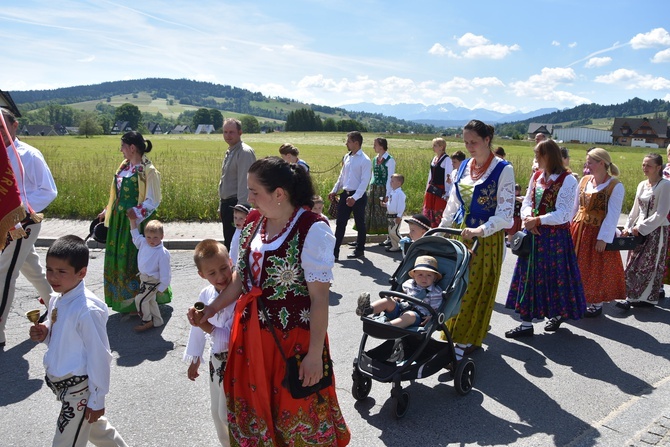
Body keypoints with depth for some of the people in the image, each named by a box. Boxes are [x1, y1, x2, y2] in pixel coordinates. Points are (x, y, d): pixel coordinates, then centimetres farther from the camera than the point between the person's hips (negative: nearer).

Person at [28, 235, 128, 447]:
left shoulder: (87, 309, -27)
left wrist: (97, 399, -16)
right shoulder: (57, 300, -1)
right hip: (61, 382, 8)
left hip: (79, 388, -8)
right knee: (95, 428, 26)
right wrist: (45, 334, -6)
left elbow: (99, 354, -21)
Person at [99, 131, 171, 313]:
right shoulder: (124, 167, 8)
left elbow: (152, 201, -16)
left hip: (136, 222, -8)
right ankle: (122, 297, 30)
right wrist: (107, 211, 19)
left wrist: (136, 214, -26)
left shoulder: (148, 171, -15)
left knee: (137, 260, 1)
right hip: (118, 221, 8)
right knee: (118, 257, 14)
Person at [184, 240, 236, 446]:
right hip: (216, 361, 7)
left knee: (229, 413, 5)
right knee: (217, 411, 24)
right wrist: (194, 360, 17)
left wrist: (207, 327, -39)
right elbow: (199, 329, 9)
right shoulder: (205, 295, -3)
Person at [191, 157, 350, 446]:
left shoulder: (312, 230, -19)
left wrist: (315, 354, -16)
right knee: (254, 408, 20)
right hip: (250, 334, 6)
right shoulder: (254, 221, 2)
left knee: (297, 416, 11)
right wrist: (212, 308, 10)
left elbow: (319, 296, -18)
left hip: (292, 338, -6)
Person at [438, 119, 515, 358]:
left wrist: (480, 230, -29)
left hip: (488, 238, -6)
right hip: (461, 234, 6)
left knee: (476, 289, 0)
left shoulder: (503, 169, -11)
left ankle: (464, 342, 8)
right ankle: (457, 336, 20)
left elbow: (505, 212, -16)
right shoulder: (464, 166, 8)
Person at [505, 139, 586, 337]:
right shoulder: (536, 176, 8)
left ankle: (557, 314, 28)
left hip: (556, 237, -6)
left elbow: (562, 214, -16)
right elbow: (527, 202, 7)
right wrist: (528, 218, -12)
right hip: (533, 234, 6)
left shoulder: (567, 180, -11)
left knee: (554, 276, 6)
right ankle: (526, 323, 20)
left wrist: (537, 220, -19)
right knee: (529, 277, 8)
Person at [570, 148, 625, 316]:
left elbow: (613, 215, -13)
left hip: (598, 233, -5)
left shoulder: (615, 186, -11)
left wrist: (603, 238, -17)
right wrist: (568, 227, 10)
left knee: (597, 269, 6)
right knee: (577, 267, 12)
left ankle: (597, 303, 20)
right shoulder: (584, 180, 5)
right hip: (578, 230, 5)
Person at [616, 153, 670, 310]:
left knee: (648, 266, 0)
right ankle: (633, 297, 13)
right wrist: (628, 227, 8)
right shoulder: (642, 185, 9)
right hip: (639, 231, 7)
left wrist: (641, 228, -14)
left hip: (656, 231, -7)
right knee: (633, 264, 6)